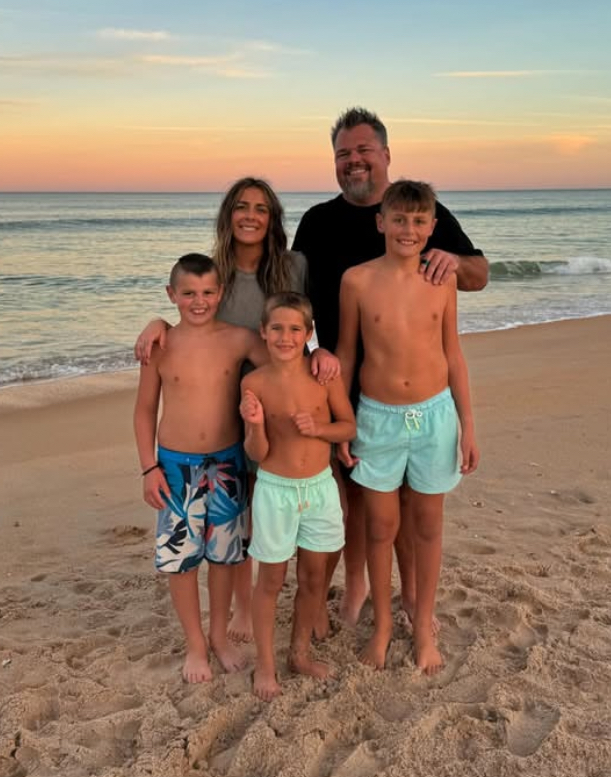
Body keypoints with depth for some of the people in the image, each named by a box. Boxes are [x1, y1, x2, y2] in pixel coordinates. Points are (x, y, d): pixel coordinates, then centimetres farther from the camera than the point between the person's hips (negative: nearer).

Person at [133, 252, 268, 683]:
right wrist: (149, 468, -4)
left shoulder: (239, 339, -7)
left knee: (224, 553, 14)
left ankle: (220, 634, 36)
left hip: (227, 462, 1)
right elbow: (145, 409, 1)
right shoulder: (160, 346, -7)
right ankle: (195, 643, 29)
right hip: (176, 465, 0)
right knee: (181, 557, 8)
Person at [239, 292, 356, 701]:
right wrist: (256, 424, -27)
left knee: (314, 577, 15)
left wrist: (318, 428, -18)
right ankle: (265, 664, 28)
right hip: (275, 490, -2)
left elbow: (349, 426, 1)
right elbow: (257, 454, -8)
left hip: (321, 487, 2)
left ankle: (301, 652, 36)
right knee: (271, 579, 10)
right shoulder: (254, 383, -11)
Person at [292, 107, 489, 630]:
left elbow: (479, 277, 4)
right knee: (352, 487, 10)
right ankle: (356, 585, 29)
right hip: (343, 382, 1)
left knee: (409, 490, 7)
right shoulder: (318, 222, 6)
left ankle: (411, 592, 26)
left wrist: (455, 261, -18)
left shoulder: (427, 212, 2)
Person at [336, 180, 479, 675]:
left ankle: (425, 625, 32)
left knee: (428, 524, 13)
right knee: (382, 527, 10)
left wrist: (467, 424, 3)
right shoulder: (357, 280, -7)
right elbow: (345, 352, 0)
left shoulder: (442, 280, -2)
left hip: (434, 414, 1)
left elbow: (452, 354, 4)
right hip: (378, 417, -1)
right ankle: (382, 622, 31)